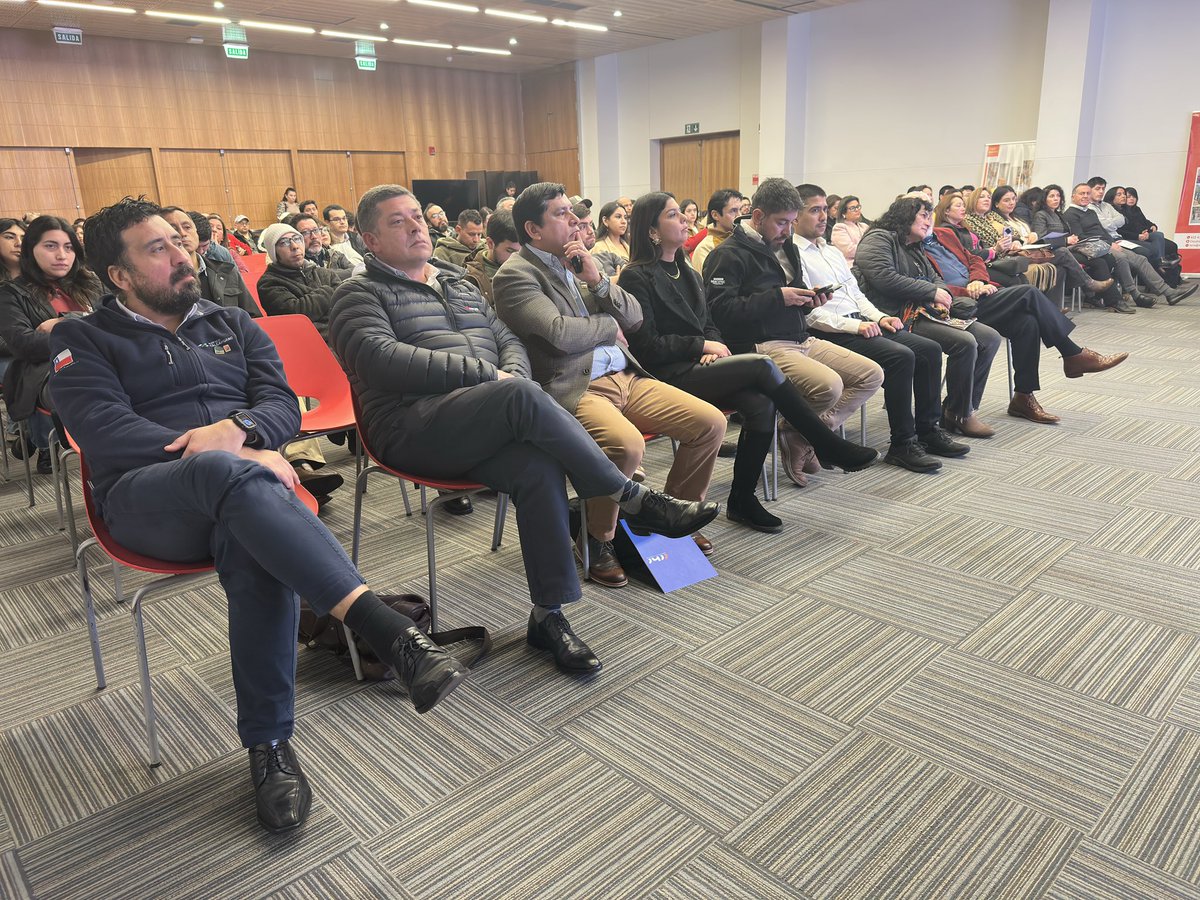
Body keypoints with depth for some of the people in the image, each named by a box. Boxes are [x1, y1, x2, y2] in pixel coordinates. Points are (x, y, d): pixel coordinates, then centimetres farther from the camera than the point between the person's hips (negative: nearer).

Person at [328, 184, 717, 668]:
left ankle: (548, 615, -19)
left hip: (482, 425, 6)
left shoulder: (456, 282, 26)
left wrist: (511, 377, -4)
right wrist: (486, 374, -17)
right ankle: (634, 498, -22)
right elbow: (382, 360, -13)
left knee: (538, 467, -28)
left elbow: (507, 338, 23)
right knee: (524, 395, -33)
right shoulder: (361, 293, 6)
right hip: (412, 430, -6)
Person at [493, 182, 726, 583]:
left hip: (626, 376, 8)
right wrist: (609, 325, -1)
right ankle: (597, 540, -9)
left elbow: (634, 318, 15)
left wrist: (597, 280, -2)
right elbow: (559, 333, -19)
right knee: (626, 444, -35)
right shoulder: (514, 275, -4)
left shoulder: (581, 260, 18)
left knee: (711, 422, -5)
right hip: (573, 389, -7)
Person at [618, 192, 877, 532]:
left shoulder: (686, 272, 20)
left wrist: (712, 347, -1)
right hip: (669, 375, -7)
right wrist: (701, 345, -9)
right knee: (762, 366, -23)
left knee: (760, 403, -22)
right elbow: (647, 346, -11)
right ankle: (828, 446, -11)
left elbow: (708, 324, 22)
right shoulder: (636, 277, -5)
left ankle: (742, 501, -12)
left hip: (695, 367, 7)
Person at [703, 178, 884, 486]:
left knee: (872, 374, 0)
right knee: (829, 386, -31)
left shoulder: (786, 247, 21)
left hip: (802, 340, 10)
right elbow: (721, 308, -19)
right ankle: (796, 438, -1)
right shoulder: (729, 254, -7)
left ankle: (806, 436, -1)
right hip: (763, 346, -10)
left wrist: (810, 298, 7)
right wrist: (778, 297, -17)